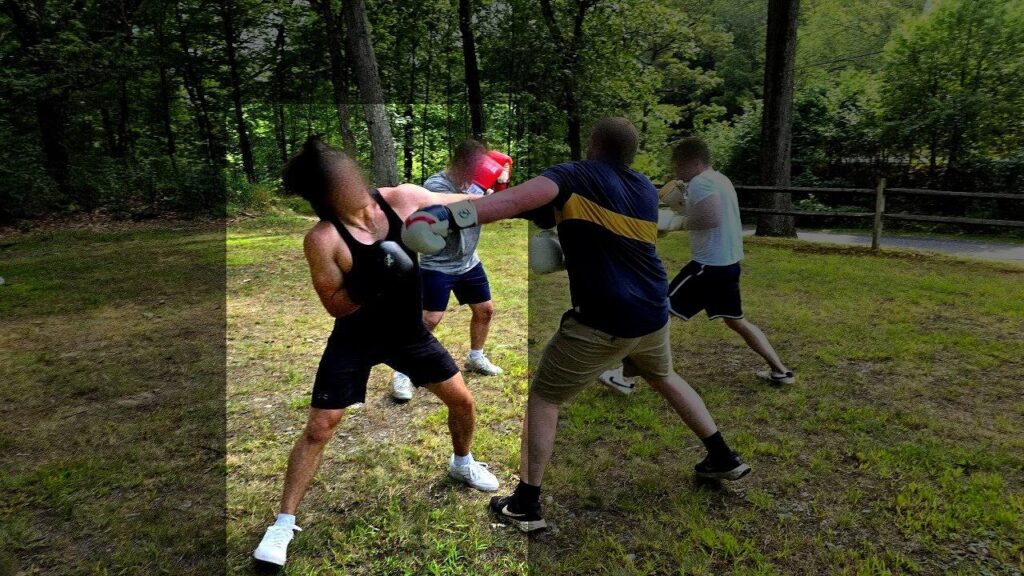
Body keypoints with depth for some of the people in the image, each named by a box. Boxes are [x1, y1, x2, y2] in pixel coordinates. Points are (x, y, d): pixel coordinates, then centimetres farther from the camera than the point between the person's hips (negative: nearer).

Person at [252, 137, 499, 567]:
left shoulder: (402, 199, -15)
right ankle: (284, 522, 15)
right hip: (354, 340, -4)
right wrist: (369, 287, -36)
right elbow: (335, 306, -20)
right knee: (318, 429, -3)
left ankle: (461, 463, 44)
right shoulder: (322, 239, -25)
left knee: (462, 401, 12)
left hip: (407, 331, 4)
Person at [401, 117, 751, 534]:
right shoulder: (646, 189, 12)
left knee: (542, 399, 8)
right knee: (664, 378, 34)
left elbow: (516, 200, -25)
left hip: (604, 323, -6)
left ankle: (526, 506, 8)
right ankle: (724, 458, 42)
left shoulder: (576, 176, -7)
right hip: (653, 314, 7)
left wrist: (449, 215, -36)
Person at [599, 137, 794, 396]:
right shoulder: (720, 179, 15)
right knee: (736, 320, 25)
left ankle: (627, 377, -2)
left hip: (709, 265, -9)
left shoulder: (700, 182, -14)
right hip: (729, 263, 9)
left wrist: (680, 221, -13)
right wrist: (683, 206, 13)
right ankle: (781, 371, 27)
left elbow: (711, 219, -28)